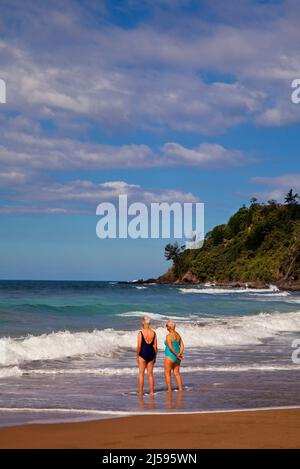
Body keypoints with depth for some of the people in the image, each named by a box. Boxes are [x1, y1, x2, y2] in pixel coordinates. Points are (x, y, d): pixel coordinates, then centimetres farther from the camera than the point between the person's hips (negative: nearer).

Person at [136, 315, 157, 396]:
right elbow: (155, 346, 2)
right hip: (151, 353, 4)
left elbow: (139, 346, -13)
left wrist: (137, 355, 0)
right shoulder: (153, 333, 0)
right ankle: (152, 392, 13)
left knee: (141, 374, 6)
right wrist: (155, 357, 13)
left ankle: (140, 392, 6)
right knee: (150, 374, 12)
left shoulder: (140, 333, -12)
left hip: (143, 354, -4)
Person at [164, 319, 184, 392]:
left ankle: (169, 390, 2)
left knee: (167, 374, 3)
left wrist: (177, 355, -16)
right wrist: (179, 354, -9)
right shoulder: (178, 335, 8)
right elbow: (182, 346, 5)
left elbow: (170, 347, -24)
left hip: (170, 357, -8)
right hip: (177, 358, 8)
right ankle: (180, 389, 8)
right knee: (177, 373, 12)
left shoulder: (169, 336, -16)